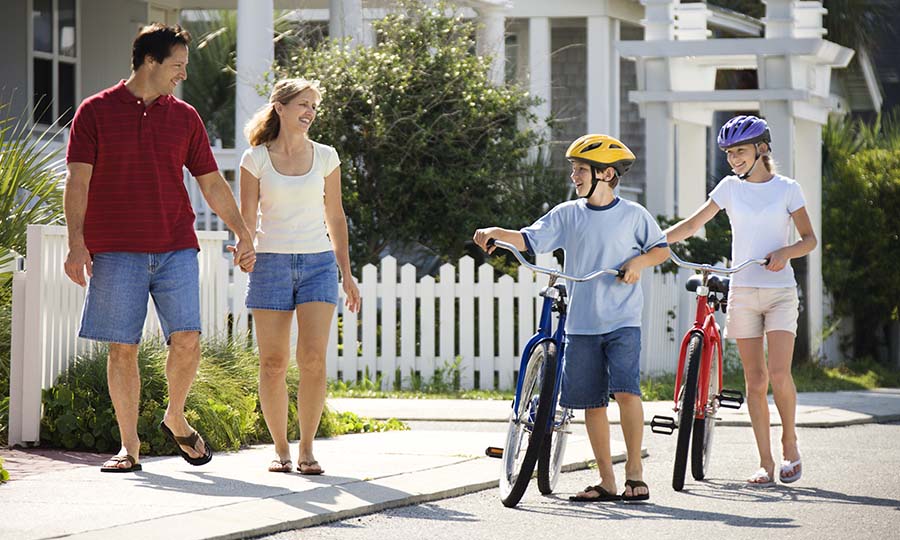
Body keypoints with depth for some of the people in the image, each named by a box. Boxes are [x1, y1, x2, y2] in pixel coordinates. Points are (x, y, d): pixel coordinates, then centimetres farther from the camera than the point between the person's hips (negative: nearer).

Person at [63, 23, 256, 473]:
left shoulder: (184, 117, 11)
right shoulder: (96, 112, 2)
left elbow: (212, 183, 16)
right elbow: (78, 180, -2)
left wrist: (242, 233, 9)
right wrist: (76, 243, -10)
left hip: (175, 249, 2)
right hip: (116, 251, -2)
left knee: (187, 339, -9)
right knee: (123, 348, -1)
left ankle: (176, 419, 16)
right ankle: (129, 446, 8)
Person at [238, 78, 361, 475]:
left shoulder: (325, 157, 8)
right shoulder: (256, 159, 3)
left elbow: (335, 217, 14)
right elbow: (246, 219, 4)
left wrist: (347, 274, 13)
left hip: (318, 263, 1)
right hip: (271, 263, -1)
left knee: (313, 358, -12)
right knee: (273, 363, -2)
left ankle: (307, 449, -3)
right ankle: (280, 448, 10)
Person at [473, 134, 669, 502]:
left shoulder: (632, 214, 3)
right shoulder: (567, 214, 8)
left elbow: (662, 248, 10)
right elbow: (531, 239, 0)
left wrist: (639, 262, -9)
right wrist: (496, 233, -16)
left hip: (623, 321, -3)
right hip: (582, 323, 3)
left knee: (625, 390, -18)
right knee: (592, 402, 4)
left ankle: (634, 471, -6)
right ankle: (606, 481, 12)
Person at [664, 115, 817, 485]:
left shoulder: (787, 189, 2)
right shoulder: (730, 188, 7)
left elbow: (809, 239, 3)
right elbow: (693, 224, 5)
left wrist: (784, 252, -17)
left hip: (780, 291, -2)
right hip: (743, 291, 2)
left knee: (778, 372, -15)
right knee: (755, 380, 0)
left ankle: (790, 443, 8)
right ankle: (765, 462, 5)